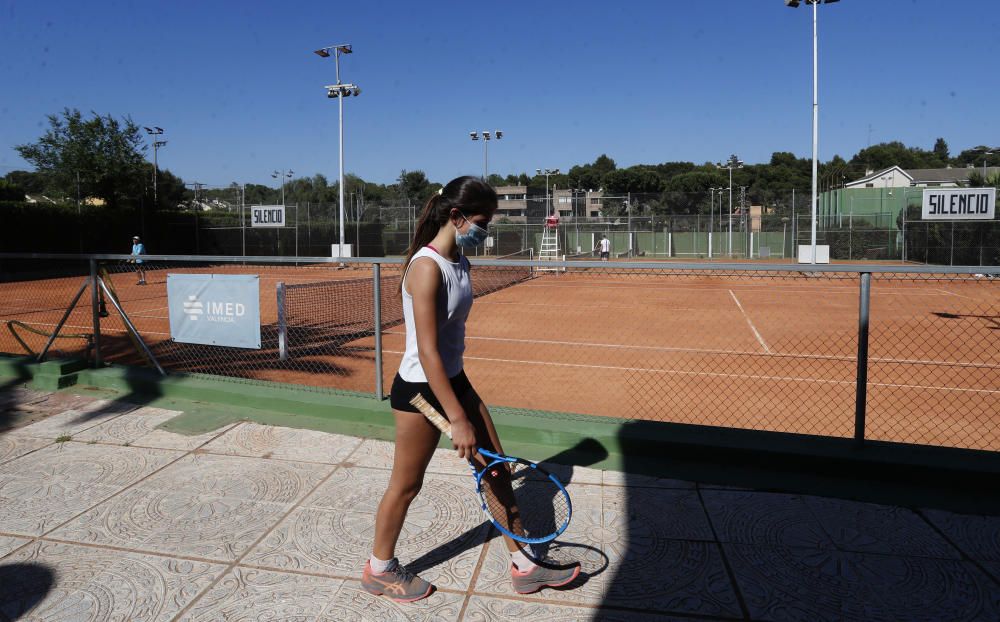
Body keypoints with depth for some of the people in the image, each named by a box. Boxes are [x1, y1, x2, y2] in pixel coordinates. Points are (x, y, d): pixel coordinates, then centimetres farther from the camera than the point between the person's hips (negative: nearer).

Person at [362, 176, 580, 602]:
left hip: (454, 380, 9)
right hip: (420, 389, -9)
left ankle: (522, 566, 27)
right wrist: (457, 420, -25)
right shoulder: (427, 267, -24)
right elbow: (427, 354, -26)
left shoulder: (459, 261, 3)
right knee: (406, 485, 9)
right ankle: (379, 570, 34)